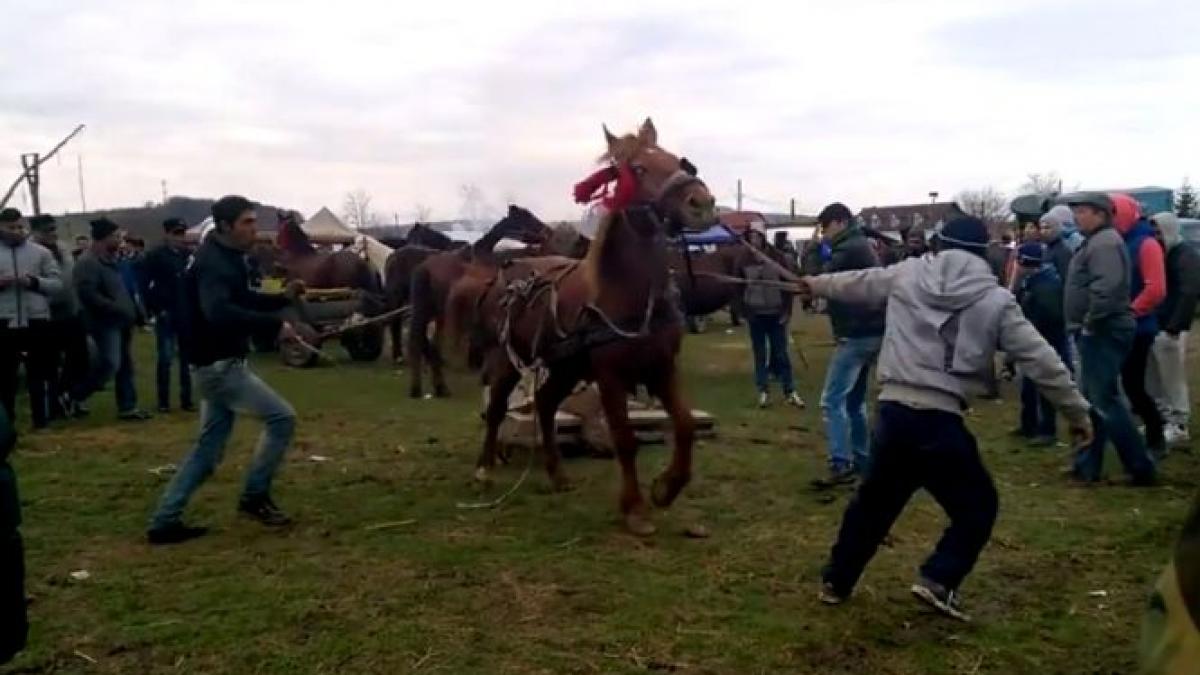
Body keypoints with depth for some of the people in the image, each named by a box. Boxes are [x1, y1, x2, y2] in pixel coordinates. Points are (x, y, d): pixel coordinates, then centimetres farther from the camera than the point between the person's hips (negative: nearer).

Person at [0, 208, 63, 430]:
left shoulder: (40, 252, 5)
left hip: (37, 320, 0)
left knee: (38, 372, 7)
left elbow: (57, 283, 2)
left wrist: (34, 282, -15)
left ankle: (41, 419, 15)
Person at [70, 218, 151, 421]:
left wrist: (130, 311, 12)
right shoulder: (87, 262, -14)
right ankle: (72, 397, 4)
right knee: (110, 365, -13)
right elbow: (88, 294, -25)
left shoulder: (109, 260, 15)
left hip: (119, 322, 9)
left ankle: (128, 407, 16)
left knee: (125, 366, 10)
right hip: (105, 323, -9)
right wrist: (117, 309, -24)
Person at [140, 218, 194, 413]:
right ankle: (163, 401, 9)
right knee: (165, 359, 0)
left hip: (187, 315, 4)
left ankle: (186, 399, 15)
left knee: (187, 358, 8)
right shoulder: (155, 256, -4)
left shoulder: (188, 255, 9)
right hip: (166, 316, -4)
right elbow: (145, 285, -8)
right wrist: (154, 309, -12)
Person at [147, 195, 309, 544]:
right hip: (219, 365, -10)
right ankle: (254, 496, 5)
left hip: (221, 364, 10)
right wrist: (275, 325, -37)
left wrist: (284, 297, 9)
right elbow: (219, 313, -37)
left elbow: (243, 300, 25)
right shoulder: (212, 262, -20)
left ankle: (164, 522, 19)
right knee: (282, 416, -7)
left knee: (209, 447, 13)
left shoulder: (227, 258, 12)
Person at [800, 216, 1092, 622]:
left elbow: (856, 284, 25)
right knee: (977, 506, 17)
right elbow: (1040, 359, 3)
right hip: (939, 420, -3)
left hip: (893, 411, 4)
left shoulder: (907, 275, 9)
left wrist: (816, 284, 44)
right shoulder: (996, 300, 3)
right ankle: (938, 580, 3)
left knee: (873, 500, 22)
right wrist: (1077, 411, 12)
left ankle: (836, 581, 31)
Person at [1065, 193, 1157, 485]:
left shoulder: (1105, 242, -15)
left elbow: (1108, 286, -30)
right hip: (1097, 332, 11)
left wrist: (1091, 321, -22)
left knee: (1105, 400, -8)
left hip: (1103, 332, -11)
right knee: (1092, 399, 14)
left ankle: (1142, 468, -2)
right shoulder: (1096, 242, 18)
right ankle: (1088, 465, 21)